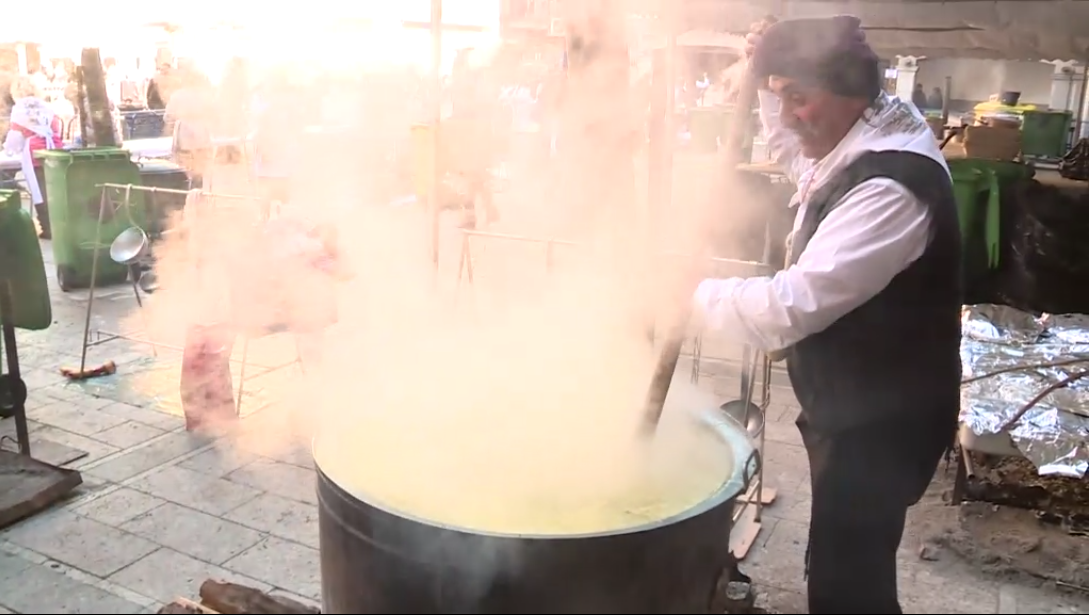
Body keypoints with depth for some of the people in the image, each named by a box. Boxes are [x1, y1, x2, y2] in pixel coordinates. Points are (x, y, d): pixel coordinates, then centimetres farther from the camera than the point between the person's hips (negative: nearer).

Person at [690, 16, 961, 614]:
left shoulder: (889, 185, -28)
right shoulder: (853, 145, 3)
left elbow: (795, 304, -33)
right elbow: (795, 155, 27)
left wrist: (696, 293, -19)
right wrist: (771, 79, 11)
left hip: (879, 420, -10)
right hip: (850, 405, 10)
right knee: (844, 563, 24)